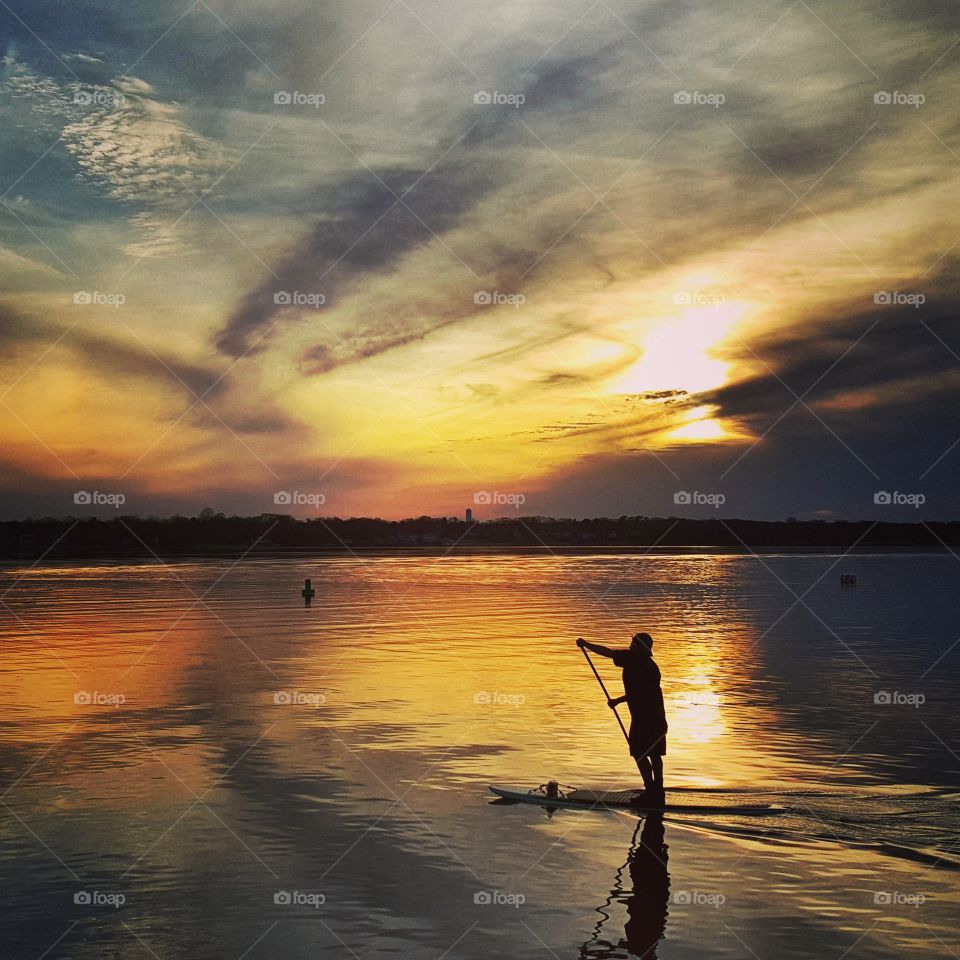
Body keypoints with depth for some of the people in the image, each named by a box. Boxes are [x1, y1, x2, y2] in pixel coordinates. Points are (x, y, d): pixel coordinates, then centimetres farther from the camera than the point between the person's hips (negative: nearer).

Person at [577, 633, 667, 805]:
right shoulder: (651, 666, 17)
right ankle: (658, 793, 18)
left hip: (644, 718, -9)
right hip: (658, 718, 9)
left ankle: (651, 792, -5)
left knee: (639, 754, -3)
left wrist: (586, 644, 6)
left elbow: (607, 652, -6)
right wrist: (618, 700, 31)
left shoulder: (633, 659, -10)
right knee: (654, 755, 13)